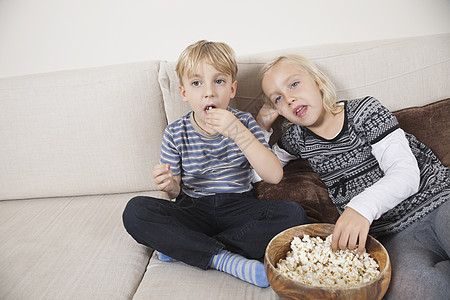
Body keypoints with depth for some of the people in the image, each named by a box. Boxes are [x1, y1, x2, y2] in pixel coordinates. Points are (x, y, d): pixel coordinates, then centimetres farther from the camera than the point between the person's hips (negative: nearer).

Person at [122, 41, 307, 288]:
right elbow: (176, 192, 7)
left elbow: (274, 176, -15)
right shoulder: (175, 133, -1)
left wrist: (238, 133, -26)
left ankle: (180, 247, -23)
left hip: (238, 207, 0)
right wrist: (169, 185, -20)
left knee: (292, 214, -27)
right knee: (135, 211, -24)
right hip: (194, 210, 0)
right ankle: (225, 259, -27)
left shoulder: (244, 123, -2)